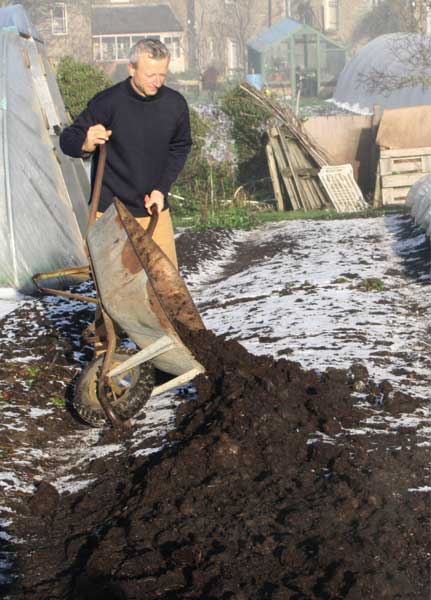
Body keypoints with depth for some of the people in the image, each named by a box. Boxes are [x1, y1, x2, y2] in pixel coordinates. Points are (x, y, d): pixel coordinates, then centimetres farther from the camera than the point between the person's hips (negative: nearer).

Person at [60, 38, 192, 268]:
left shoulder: (175, 104, -4)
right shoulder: (107, 102, -15)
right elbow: (67, 139, -8)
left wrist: (161, 189, 2)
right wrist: (85, 145, -32)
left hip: (154, 209, 4)